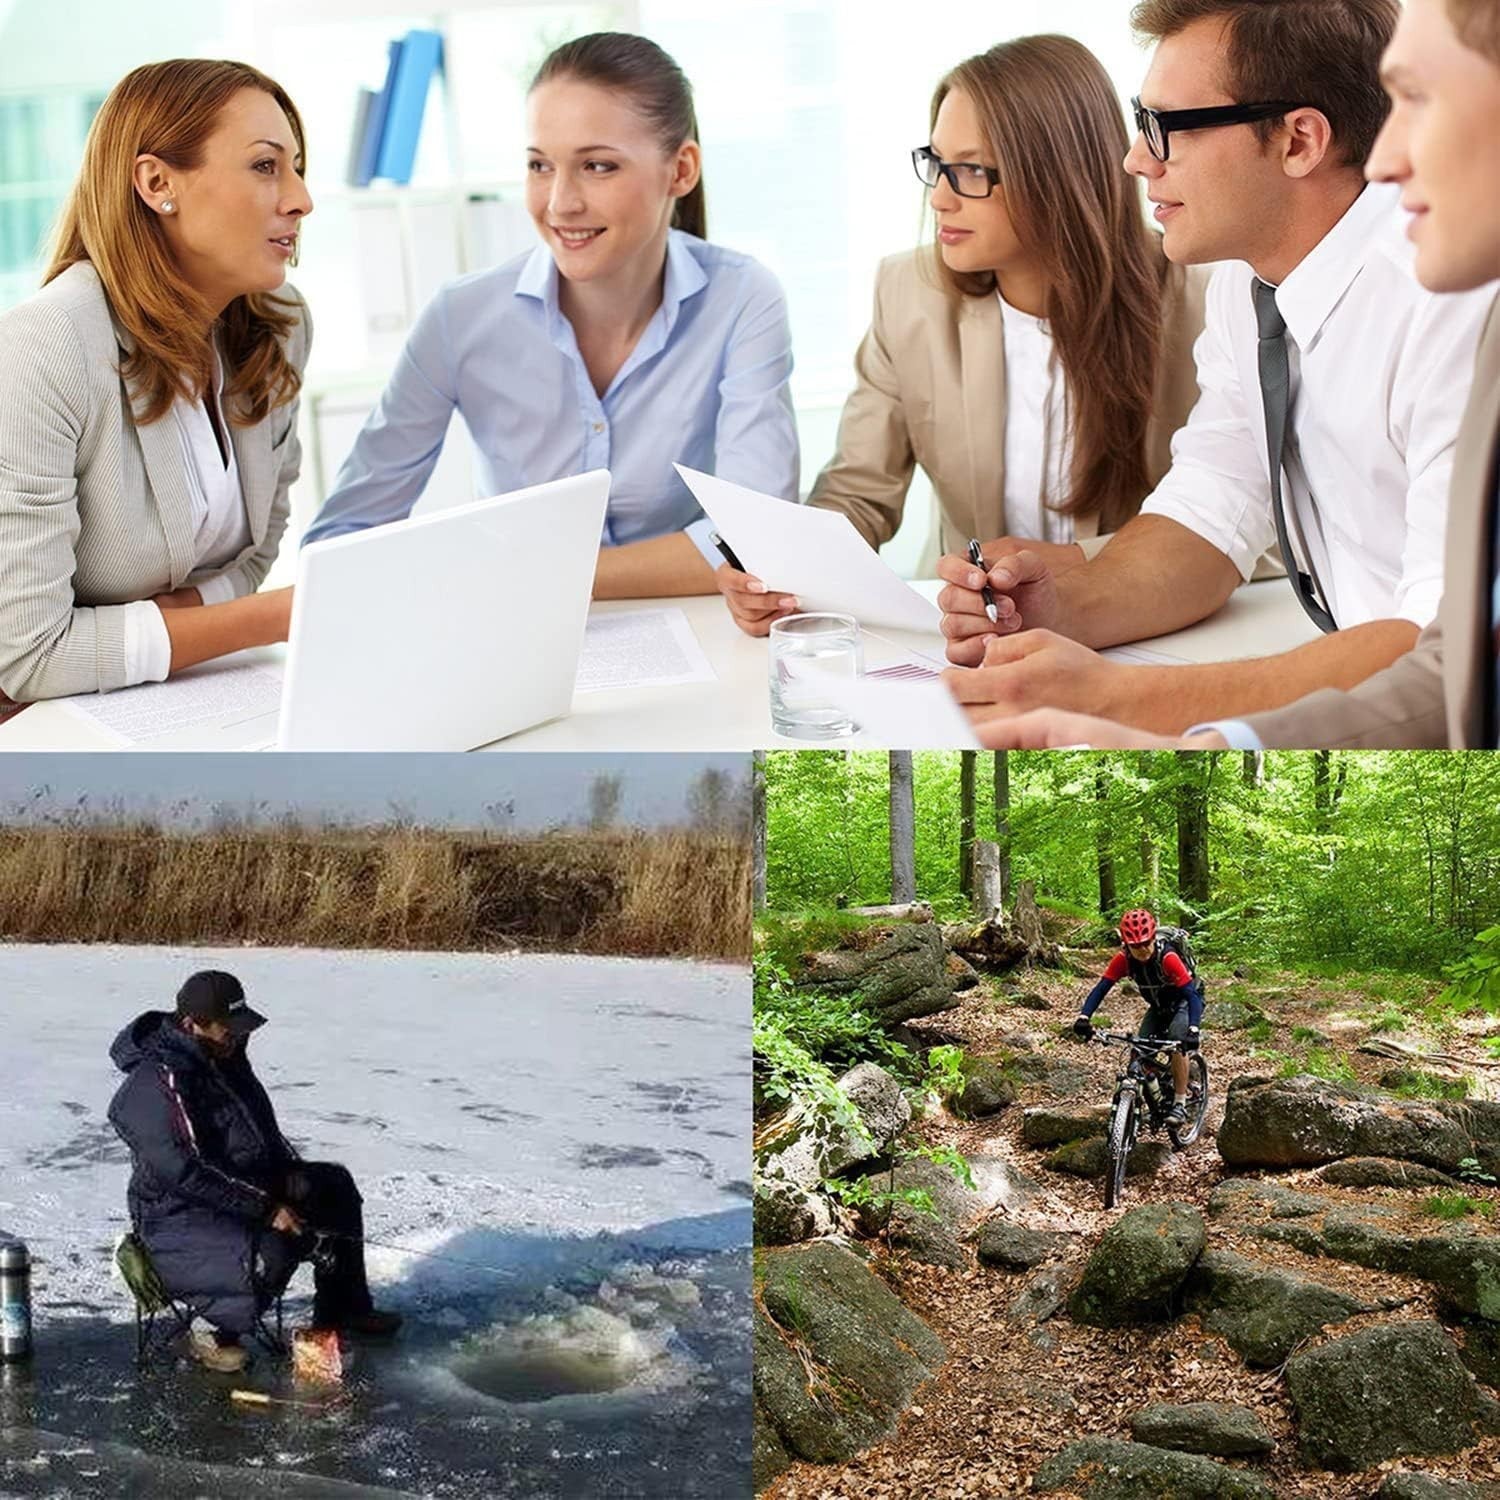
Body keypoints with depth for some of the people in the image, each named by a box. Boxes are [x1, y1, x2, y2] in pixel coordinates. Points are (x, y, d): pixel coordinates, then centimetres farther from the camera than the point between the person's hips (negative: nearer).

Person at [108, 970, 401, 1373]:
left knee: (335, 1185, 13)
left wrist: (292, 1175, 1)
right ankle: (216, 1334, -7)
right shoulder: (158, 1084, -26)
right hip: (178, 1215, -10)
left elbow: (263, 1129, 18)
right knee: (271, 1255, -34)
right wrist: (265, 1208, -27)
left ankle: (342, 1310, 21)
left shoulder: (225, 1057, 6)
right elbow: (188, 1173, -30)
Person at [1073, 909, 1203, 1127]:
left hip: (1184, 1003, -5)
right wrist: (1083, 1018, -43)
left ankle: (1180, 1104, -20)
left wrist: (1193, 1030, -54)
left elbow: (1191, 995, -39)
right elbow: (1101, 989, -27)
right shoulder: (1124, 959, -23)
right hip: (1158, 1008, 5)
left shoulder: (1167, 958, -35)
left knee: (1177, 1043, -30)